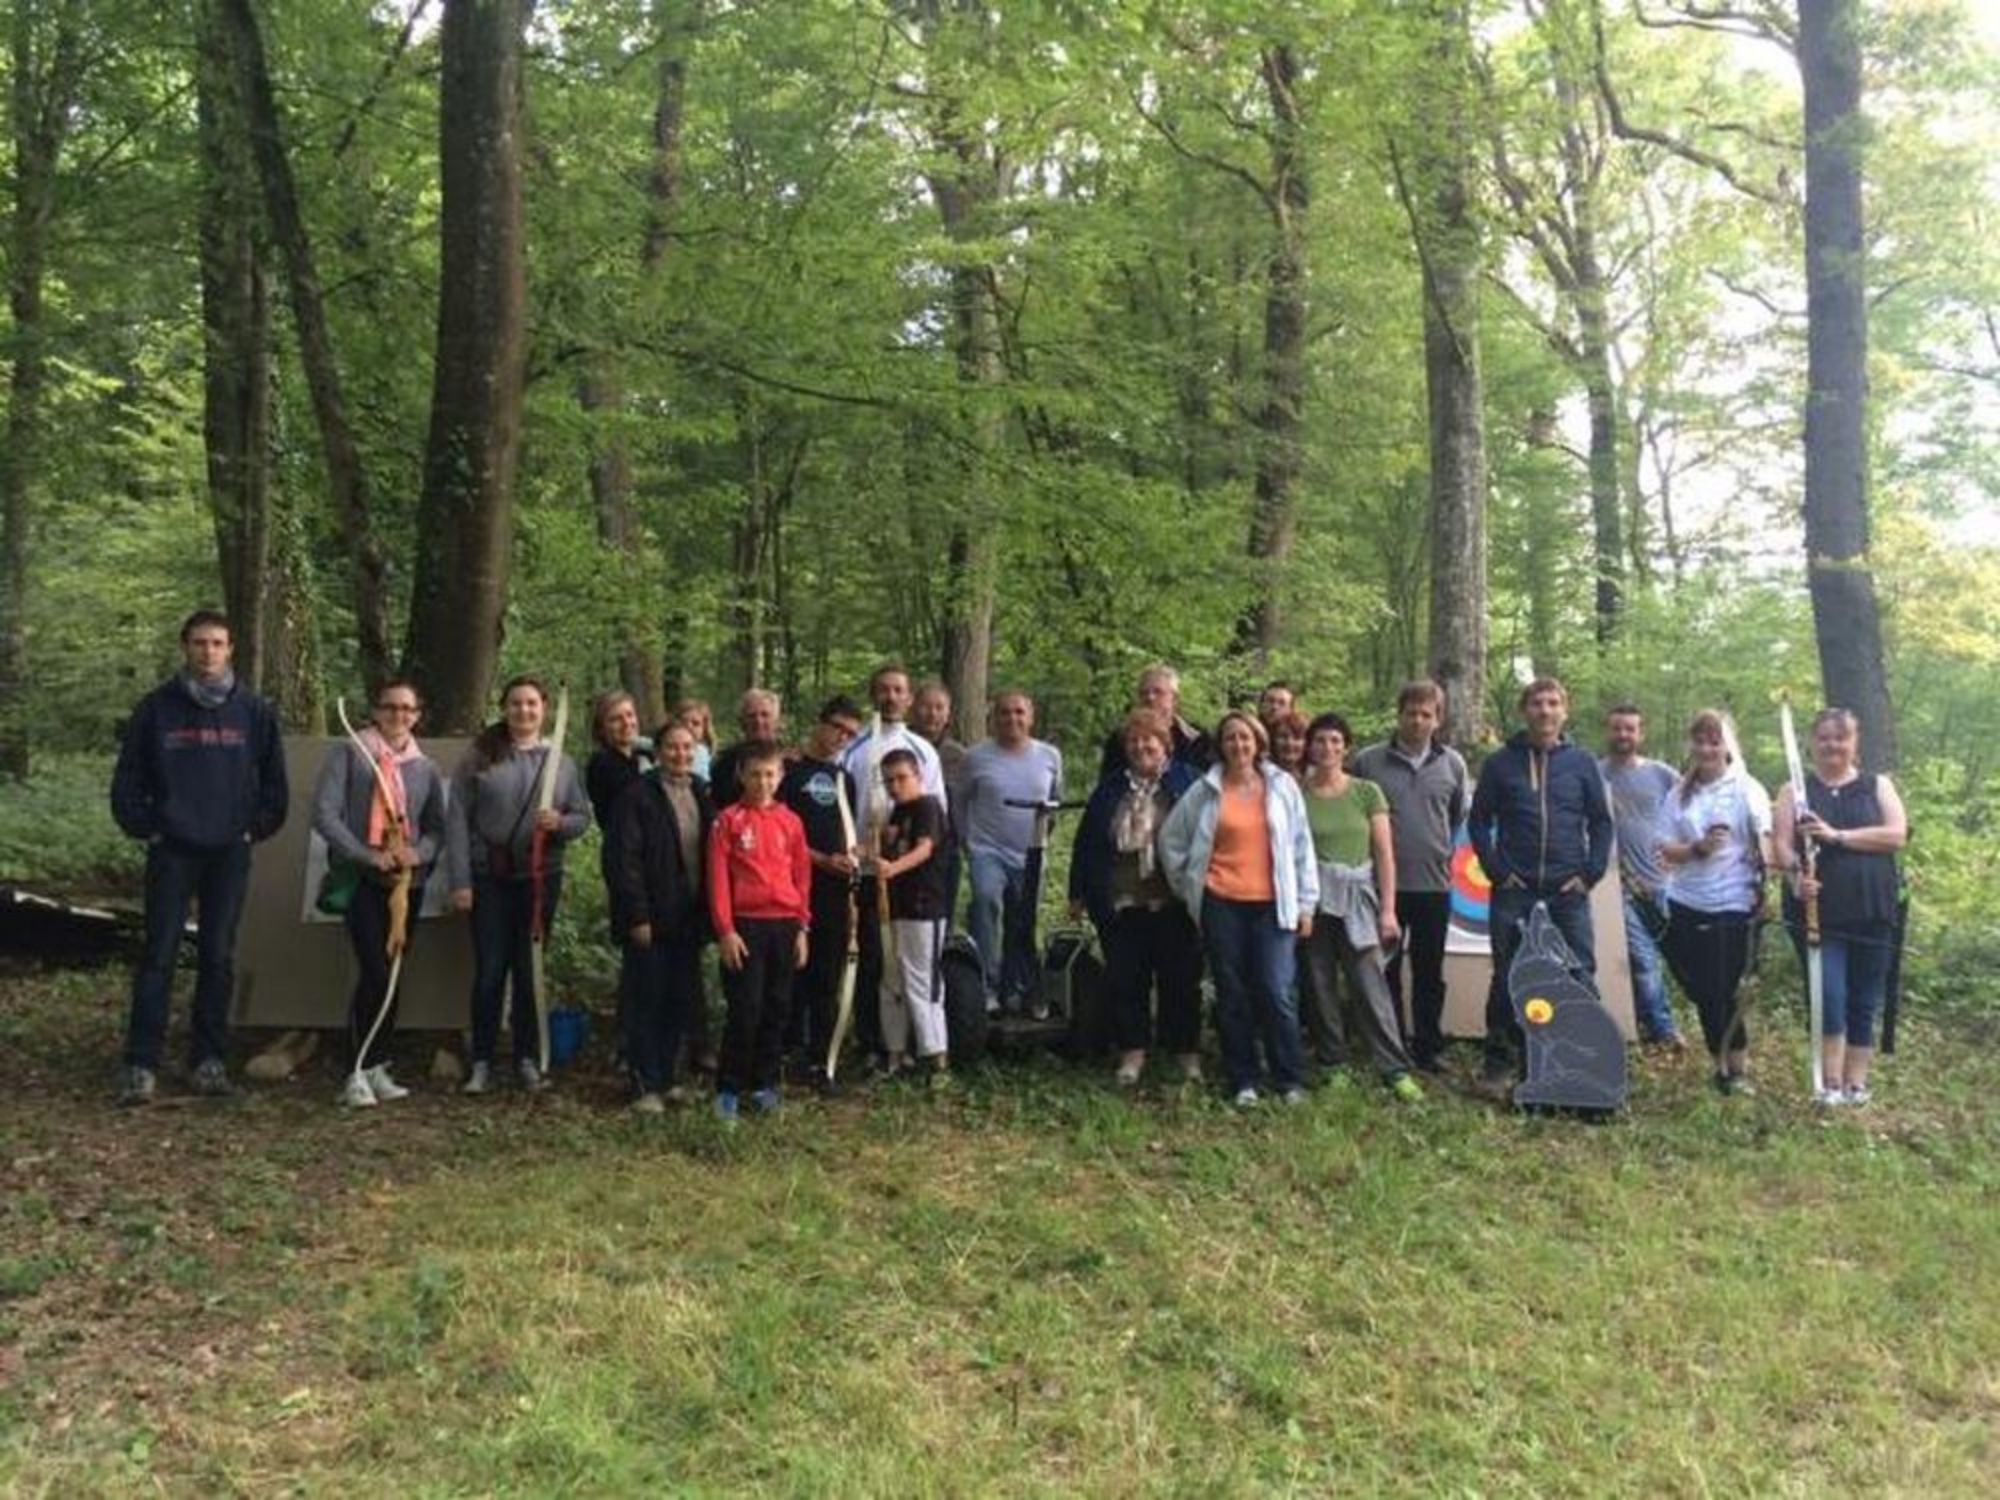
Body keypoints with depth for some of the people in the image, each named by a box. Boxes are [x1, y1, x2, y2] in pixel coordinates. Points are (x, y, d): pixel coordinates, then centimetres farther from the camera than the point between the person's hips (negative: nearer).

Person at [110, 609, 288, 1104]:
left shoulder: (254, 711, 4)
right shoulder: (156, 708, 0)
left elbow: (275, 784, 10)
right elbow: (127, 780, 5)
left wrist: (255, 829, 2)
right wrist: (147, 828, -3)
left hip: (230, 853, 1)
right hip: (172, 853, -1)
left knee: (219, 957, 6)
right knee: (159, 955, -3)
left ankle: (210, 1058, 13)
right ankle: (141, 1063, 0)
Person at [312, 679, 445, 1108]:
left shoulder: (426, 768, 14)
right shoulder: (349, 753, 1)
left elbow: (436, 828, 15)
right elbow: (324, 813, -6)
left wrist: (419, 853, -7)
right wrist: (367, 855, -14)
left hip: (408, 882, 5)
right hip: (362, 880, -5)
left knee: (392, 975, 7)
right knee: (376, 973, -14)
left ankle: (376, 1068, 17)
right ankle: (358, 1072, -3)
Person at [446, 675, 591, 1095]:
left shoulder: (560, 761, 8)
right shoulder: (480, 758, 0)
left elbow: (583, 816, 9)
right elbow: (457, 819, -3)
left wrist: (560, 822, -15)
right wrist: (460, 881, -9)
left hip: (540, 877, 2)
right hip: (489, 876, -2)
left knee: (530, 970, 9)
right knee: (489, 971, 1)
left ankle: (528, 1059, 18)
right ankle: (482, 1062, 11)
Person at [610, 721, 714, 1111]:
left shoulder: (701, 794, 11)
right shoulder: (637, 796, -8)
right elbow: (625, 859, -12)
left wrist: (707, 911, 7)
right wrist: (638, 916, -16)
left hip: (687, 918, 6)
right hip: (651, 920, -6)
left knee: (681, 1003, 11)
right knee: (646, 1004, 2)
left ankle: (665, 1078, 24)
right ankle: (645, 1086, 10)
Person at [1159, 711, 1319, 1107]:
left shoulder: (1282, 786, 2)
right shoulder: (1206, 791, 1)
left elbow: (1301, 846, 5)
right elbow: (1171, 837, 10)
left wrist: (1306, 903, 3)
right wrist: (1186, 882, 9)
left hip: (1272, 905, -1)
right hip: (1222, 904, 1)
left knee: (1277, 993, -7)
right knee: (1232, 995, 7)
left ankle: (1290, 1080, 8)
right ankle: (1242, 1081, 18)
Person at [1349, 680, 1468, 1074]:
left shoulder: (1452, 764, 3)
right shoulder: (1367, 761, -5)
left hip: (1434, 883, 2)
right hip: (1384, 883, -2)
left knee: (1429, 974, 10)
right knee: (1385, 971, 6)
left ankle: (1427, 1049, 21)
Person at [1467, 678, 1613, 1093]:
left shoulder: (1581, 763, 7)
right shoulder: (1500, 763, 4)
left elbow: (1601, 822, 9)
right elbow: (1479, 821, 5)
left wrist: (1591, 873, -1)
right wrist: (1497, 871, -4)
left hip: (1568, 891, 1)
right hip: (1514, 890, 0)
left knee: (1581, 976, 0)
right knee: (1507, 978, 3)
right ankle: (1500, 1063, 12)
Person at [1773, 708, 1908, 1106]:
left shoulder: (1878, 785, 9)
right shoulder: (1796, 790, 8)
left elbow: (1897, 834, -5)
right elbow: (1783, 843, -2)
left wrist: (1837, 836, -15)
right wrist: (1797, 874, -22)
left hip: (1873, 913, 1)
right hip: (1820, 912, -1)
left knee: (1864, 1002, 6)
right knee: (1830, 997, -11)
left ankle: (1856, 1083, 16)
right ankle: (1831, 1084, 1)